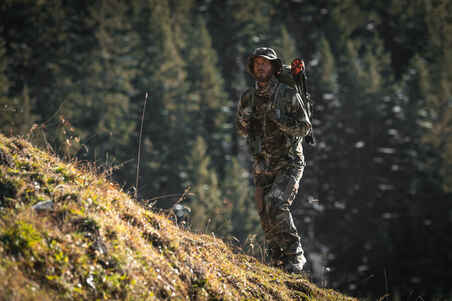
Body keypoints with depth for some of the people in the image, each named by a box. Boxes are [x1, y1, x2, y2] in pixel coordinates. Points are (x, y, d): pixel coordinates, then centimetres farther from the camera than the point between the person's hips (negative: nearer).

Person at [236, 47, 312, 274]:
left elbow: (304, 127, -9)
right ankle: (279, 263, 18)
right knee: (266, 215, 4)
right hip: (262, 166, 5)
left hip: (289, 163, -5)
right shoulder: (248, 97, 6)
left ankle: (295, 256, -13)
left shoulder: (288, 94, -8)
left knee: (276, 204, -24)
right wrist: (245, 116, -6)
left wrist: (279, 119, -23)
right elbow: (242, 130, 16)